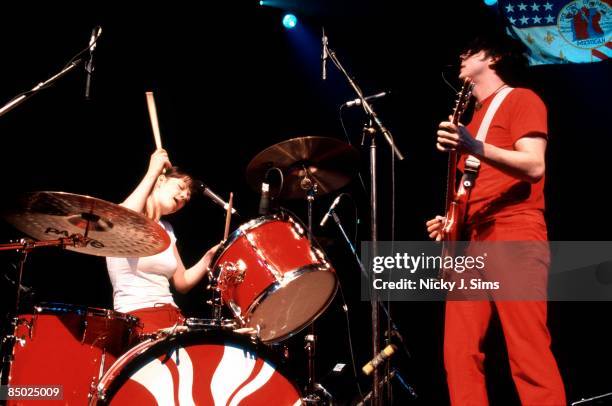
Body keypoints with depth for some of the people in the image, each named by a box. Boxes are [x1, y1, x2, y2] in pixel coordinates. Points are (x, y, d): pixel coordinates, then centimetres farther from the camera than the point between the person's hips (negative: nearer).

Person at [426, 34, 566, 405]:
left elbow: (534, 167, -11)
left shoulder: (521, 99, 4)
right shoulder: (475, 116, 27)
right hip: (471, 241, 8)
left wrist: (476, 148, -24)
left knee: (530, 355, -13)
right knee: (460, 354, 0)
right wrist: (451, 221, 15)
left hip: (515, 238, -8)